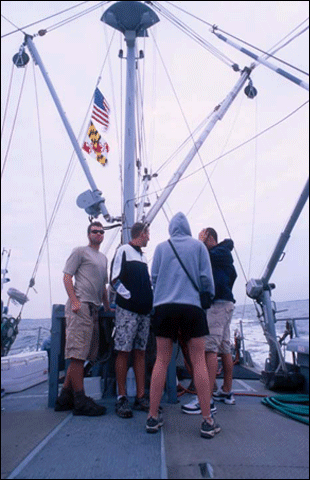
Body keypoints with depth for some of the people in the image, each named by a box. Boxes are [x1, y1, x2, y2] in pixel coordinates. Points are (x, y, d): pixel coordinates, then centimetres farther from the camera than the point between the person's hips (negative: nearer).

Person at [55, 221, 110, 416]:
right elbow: (67, 277, -4)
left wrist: (107, 306, 22)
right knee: (78, 353, -7)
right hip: (80, 306, -8)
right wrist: (74, 301, -15)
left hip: (94, 309, 8)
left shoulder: (103, 258, 25)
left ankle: (66, 397, 18)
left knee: (80, 355, 9)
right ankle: (80, 401, -3)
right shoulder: (80, 251, 3)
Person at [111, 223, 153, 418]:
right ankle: (122, 398, 5)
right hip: (128, 310, -7)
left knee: (141, 352, 8)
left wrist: (150, 300, 12)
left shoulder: (142, 256, 20)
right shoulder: (124, 250, -2)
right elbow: (115, 279, -9)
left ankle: (141, 397, 13)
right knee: (124, 352, -3)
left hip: (144, 310, 7)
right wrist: (130, 296, -12)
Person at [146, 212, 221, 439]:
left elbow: (154, 276, 8)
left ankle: (153, 417, 14)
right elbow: (206, 278, 2)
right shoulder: (198, 245, 5)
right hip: (192, 306, -1)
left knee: (161, 361, 8)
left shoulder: (161, 247, 7)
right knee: (199, 361, 4)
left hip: (164, 307, 2)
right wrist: (210, 295, 20)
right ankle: (208, 421, 9)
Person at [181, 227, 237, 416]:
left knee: (210, 349, -15)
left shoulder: (221, 252, -7)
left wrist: (200, 242, 1)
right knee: (225, 349, 14)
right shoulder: (224, 255, 21)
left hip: (218, 304, -11)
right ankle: (227, 392, 24)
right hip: (224, 303, 11)